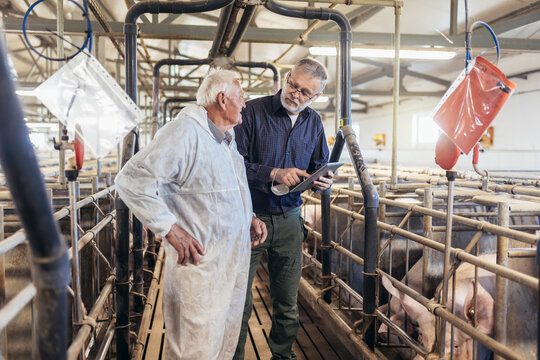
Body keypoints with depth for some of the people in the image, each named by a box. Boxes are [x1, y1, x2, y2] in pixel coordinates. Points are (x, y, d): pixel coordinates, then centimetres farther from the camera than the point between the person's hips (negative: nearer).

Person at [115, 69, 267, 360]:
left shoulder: (227, 138, 16)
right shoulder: (185, 132, -17)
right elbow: (132, 180, -24)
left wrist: (249, 217, 11)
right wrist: (171, 229, -23)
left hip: (235, 261, 9)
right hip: (201, 264, -9)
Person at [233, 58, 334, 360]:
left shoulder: (314, 122, 6)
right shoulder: (253, 111, -10)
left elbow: (318, 166, 14)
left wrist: (323, 180, -7)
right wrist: (274, 174, -23)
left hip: (289, 219, 4)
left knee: (288, 301, 16)